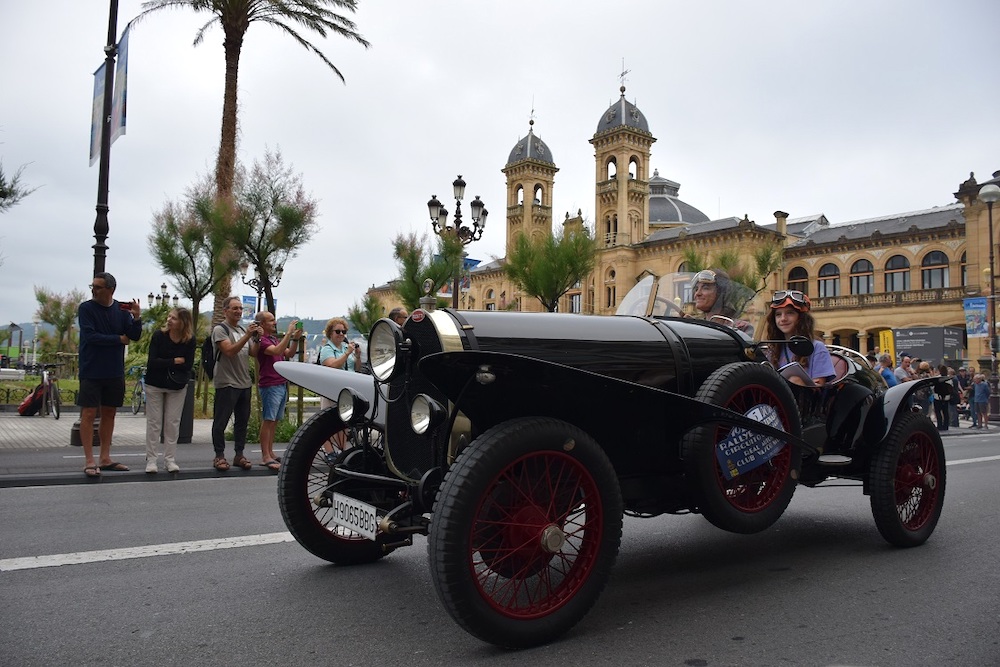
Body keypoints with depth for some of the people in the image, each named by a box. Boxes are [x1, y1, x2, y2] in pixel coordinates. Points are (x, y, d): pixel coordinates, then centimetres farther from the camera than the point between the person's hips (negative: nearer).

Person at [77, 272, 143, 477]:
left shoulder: (122, 310, 3)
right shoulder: (86, 308, -5)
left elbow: (135, 336, -3)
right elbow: (90, 336, -14)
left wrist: (137, 318, -20)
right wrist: (119, 339, -8)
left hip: (115, 373, 4)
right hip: (91, 372, -4)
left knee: (109, 414, 9)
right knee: (89, 414, -3)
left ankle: (105, 458, 17)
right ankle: (89, 461, 2)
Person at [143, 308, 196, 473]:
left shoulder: (190, 340, -10)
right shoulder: (158, 335, -13)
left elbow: (188, 365, -16)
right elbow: (152, 362, -19)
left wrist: (162, 363, -16)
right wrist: (174, 362, -18)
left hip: (177, 386, 1)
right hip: (155, 385, -1)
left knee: (173, 423, 4)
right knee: (154, 422, 3)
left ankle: (170, 459, 12)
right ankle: (151, 460, 10)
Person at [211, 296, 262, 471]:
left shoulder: (243, 330, 16)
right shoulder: (220, 329, -5)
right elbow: (230, 351, -19)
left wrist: (258, 338, -4)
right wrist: (248, 335, -23)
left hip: (245, 383, 7)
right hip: (227, 383, -7)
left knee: (242, 421, 10)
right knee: (221, 421, 1)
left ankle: (239, 455, 17)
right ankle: (219, 456, 9)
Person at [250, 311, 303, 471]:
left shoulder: (275, 339, 18)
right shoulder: (261, 340, -10)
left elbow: (289, 354, 14)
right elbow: (277, 351, -25)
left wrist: (296, 338, 1)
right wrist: (289, 333, -24)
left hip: (282, 384, 9)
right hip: (270, 385, -9)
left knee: (274, 421, 11)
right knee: (268, 420, -7)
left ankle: (270, 453, 17)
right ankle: (265, 457, -5)